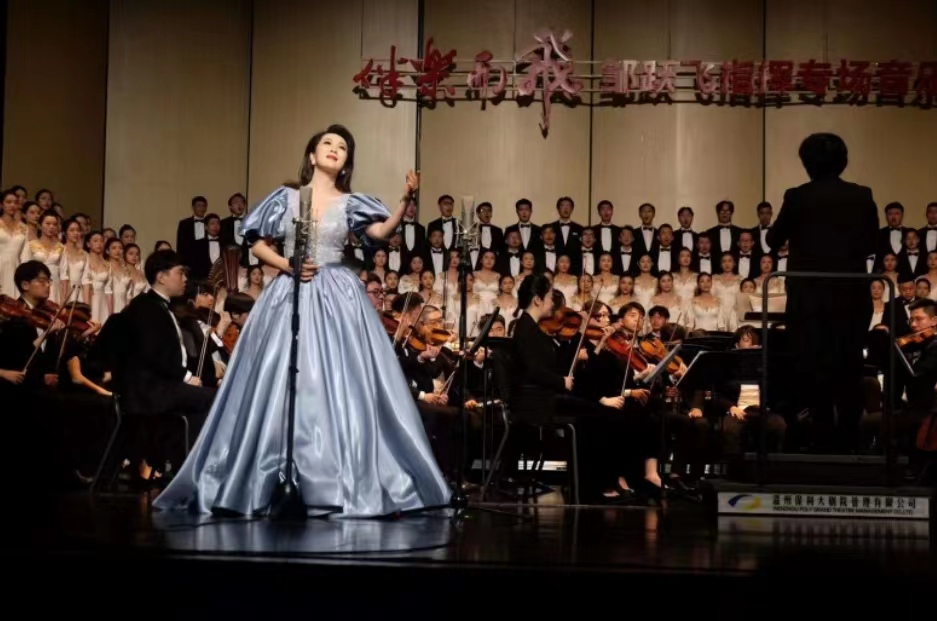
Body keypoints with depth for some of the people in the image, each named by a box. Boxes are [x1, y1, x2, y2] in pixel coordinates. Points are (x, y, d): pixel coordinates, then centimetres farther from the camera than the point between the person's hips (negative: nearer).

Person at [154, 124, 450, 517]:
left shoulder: (349, 203, 7)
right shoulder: (286, 197, 7)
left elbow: (383, 231, -10)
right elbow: (258, 244, 8)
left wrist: (406, 199, -25)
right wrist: (287, 265, -9)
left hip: (336, 298, 0)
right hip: (290, 294, 0)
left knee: (340, 387, -5)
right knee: (278, 388, 0)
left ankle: (342, 483, -1)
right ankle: (265, 483, 8)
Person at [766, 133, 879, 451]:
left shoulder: (797, 197, -9)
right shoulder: (862, 196, -2)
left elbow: (773, 240, 0)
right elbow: (871, 244, 6)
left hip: (809, 296, -2)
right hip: (852, 295, 2)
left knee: (814, 366, 5)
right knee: (850, 368, 11)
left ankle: (825, 438, 6)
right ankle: (849, 438, 12)